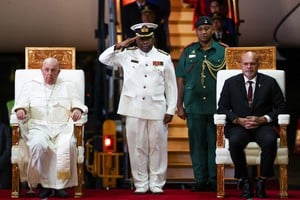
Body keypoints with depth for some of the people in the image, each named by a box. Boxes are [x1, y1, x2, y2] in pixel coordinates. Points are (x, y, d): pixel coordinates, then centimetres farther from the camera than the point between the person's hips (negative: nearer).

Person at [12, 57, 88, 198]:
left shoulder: (67, 86, 24)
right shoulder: (31, 86, 21)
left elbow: (77, 104, 14)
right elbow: (21, 104, 11)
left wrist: (77, 110, -10)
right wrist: (21, 110, -13)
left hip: (62, 127, 1)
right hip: (38, 127, 0)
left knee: (67, 145, -34)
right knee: (39, 145, -36)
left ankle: (61, 185, -26)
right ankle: (45, 184, -26)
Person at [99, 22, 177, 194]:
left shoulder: (164, 57, 5)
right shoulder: (127, 55, 7)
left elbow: (171, 86, 6)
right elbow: (103, 59, 11)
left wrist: (171, 110, 1)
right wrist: (119, 46, 0)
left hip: (157, 109, -1)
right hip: (134, 109, 1)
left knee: (157, 146, 2)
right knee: (137, 146, 3)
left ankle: (156, 183, 11)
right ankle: (141, 183, 11)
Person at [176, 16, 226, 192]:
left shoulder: (223, 51, 4)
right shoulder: (188, 52, 9)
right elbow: (181, 80, 10)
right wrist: (180, 105, 6)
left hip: (216, 107, -1)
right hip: (194, 106, 2)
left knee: (215, 143, 1)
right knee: (197, 144, 4)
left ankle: (214, 180, 8)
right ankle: (200, 180, 10)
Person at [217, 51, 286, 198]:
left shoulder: (270, 82, 8)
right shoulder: (230, 83, 9)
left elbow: (281, 107, 5)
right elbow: (222, 108, 6)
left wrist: (263, 119, -10)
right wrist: (239, 120, -11)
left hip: (263, 125, 0)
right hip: (239, 126, 0)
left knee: (270, 141, -35)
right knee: (234, 141, -35)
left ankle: (262, 182, -20)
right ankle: (245, 182, -19)